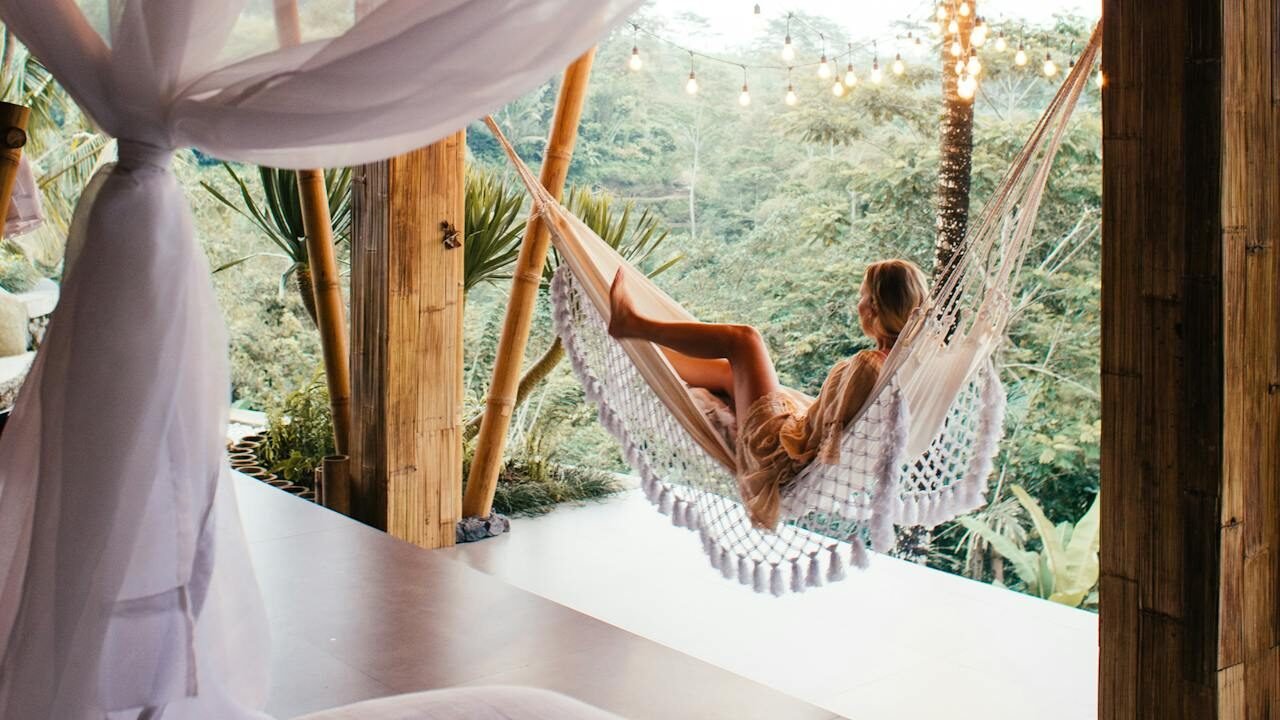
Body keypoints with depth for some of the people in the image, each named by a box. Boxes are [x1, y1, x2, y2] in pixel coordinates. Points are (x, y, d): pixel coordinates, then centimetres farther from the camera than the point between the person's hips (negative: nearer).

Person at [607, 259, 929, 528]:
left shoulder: (861, 369, -30)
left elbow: (808, 438, -25)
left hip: (785, 461, -7)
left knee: (742, 338, 2)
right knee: (731, 371, 22)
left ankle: (632, 323, 18)